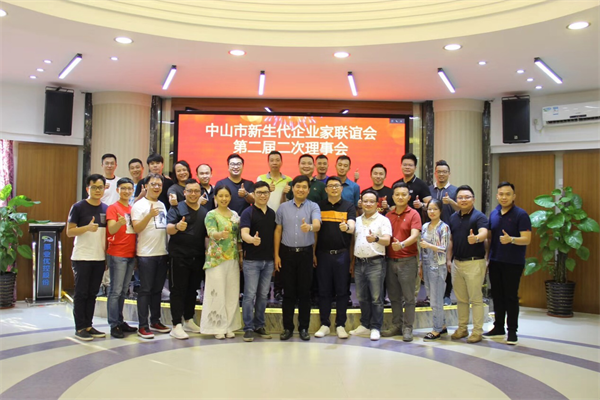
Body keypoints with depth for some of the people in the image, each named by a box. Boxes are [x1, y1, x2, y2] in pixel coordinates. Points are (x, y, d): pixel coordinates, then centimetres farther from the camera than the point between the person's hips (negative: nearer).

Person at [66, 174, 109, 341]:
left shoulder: (106, 209, 8)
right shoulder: (78, 207, -4)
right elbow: (69, 232, -6)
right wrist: (87, 228, -23)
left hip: (99, 258, 4)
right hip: (82, 257, -4)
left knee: (92, 293, 10)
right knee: (81, 293, 1)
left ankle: (88, 326, 18)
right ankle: (80, 328, 8)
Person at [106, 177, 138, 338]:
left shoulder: (133, 209, 13)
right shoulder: (113, 208, -5)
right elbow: (111, 230, -17)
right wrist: (120, 223, -39)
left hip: (131, 254, 6)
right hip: (117, 255, -6)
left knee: (123, 291, 12)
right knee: (115, 290, -5)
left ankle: (120, 321, 21)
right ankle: (114, 325, 0)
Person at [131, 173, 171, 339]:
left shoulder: (162, 205, 16)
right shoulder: (139, 205, -4)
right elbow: (136, 228, -13)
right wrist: (149, 215, -25)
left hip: (162, 253, 6)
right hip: (146, 254, -6)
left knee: (157, 289, 12)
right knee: (145, 290, -3)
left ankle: (155, 321, 22)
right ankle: (143, 326, 2)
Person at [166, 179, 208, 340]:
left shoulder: (204, 212, 12)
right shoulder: (177, 208, -4)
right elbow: (169, 229, -16)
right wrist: (177, 226, -38)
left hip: (198, 258, 5)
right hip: (179, 257, -5)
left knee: (192, 290, 13)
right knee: (178, 290, -2)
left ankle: (189, 321, 25)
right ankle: (177, 325, 0)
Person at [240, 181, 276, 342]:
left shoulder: (272, 213, 10)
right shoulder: (248, 212, -6)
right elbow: (244, 233, -20)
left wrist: (276, 256, 9)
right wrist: (252, 239, -42)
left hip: (268, 260, 5)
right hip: (251, 260, -5)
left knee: (263, 295, 11)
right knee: (250, 295, -2)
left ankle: (259, 325, 22)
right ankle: (248, 328, 7)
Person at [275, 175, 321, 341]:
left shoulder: (313, 207, -2)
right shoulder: (283, 207, 5)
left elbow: (317, 225, -20)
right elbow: (278, 231, 8)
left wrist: (309, 227, -44)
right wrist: (276, 254, 3)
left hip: (305, 253, -1)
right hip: (287, 252, 1)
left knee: (304, 291, 5)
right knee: (288, 291, 6)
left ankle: (304, 327, 16)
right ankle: (288, 327, 16)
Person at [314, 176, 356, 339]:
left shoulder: (349, 206, 3)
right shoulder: (319, 206, 6)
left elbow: (352, 227, -12)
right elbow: (315, 231, 6)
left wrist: (346, 227, -35)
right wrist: (313, 253, -3)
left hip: (342, 254, -1)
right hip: (323, 253, 1)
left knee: (342, 290, 4)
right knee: (324, 290, 6)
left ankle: (340, 325, 14)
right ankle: (324, 324, 16)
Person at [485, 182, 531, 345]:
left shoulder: (521, 215, -8)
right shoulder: (494, 214, 10)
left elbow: (527, 239, -15)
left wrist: (511, 239, -32)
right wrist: (486, 256, 12)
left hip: (513, 263, -5)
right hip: (495, 261, 5)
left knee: (511, 297, -1)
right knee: (497, 296, 11)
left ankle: (512, 330, 10)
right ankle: (498, 327, 23)